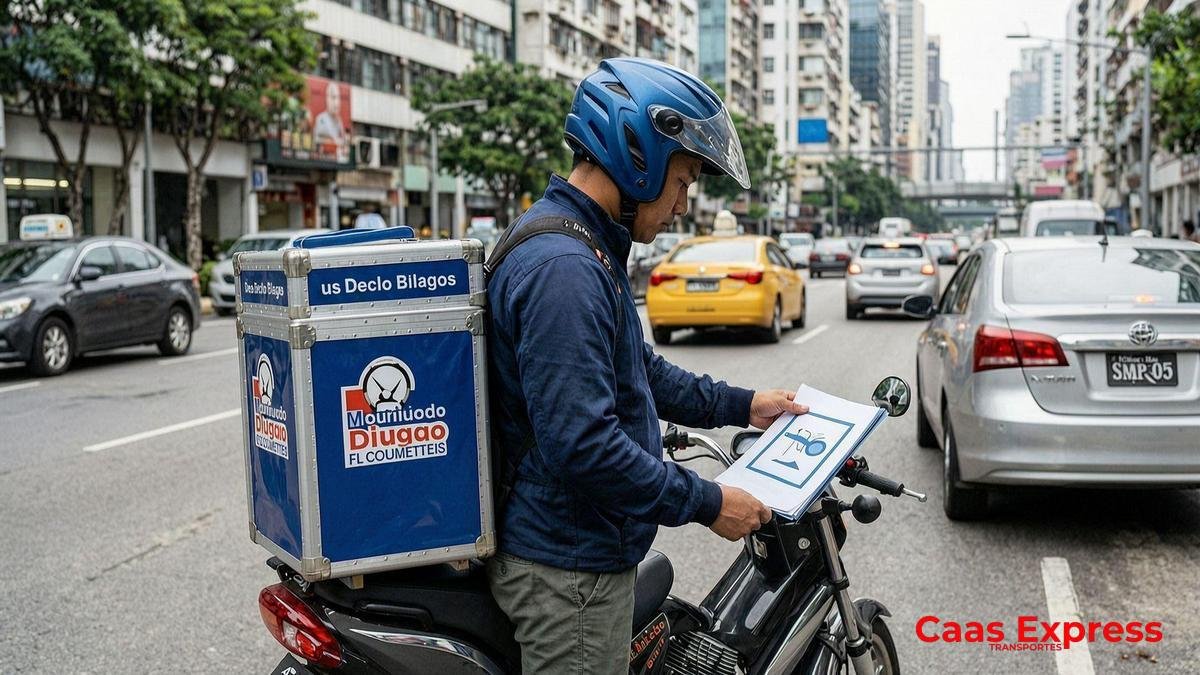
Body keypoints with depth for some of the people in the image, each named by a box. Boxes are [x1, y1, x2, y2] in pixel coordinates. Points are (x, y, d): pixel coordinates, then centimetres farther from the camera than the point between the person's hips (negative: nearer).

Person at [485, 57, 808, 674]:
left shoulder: (586, 249, 12)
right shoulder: (563, 269, -25)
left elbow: (637, 370, 24)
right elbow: (580, 442, -30)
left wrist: (739, 405, 21)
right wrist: (707, 504, -21)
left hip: (577, 550, 11)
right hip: (568, 569, -11)